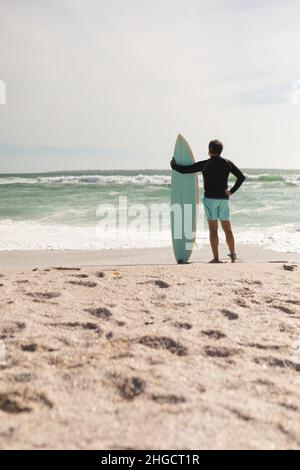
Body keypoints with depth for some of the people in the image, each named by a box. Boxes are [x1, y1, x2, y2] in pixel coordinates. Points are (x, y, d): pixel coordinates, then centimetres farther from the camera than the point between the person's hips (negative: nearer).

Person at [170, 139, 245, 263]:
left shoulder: (205, 164, -6)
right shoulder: (228, 163, 4)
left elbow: (185, 170, -4)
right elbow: (241, 177, 3)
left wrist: (173, 165, 14)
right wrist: (232, 191, 7)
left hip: (210, 198, -3)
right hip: (224, 199, 4)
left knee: (213, 230, -2)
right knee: (227, 229, 11)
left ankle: (216, 258, -4)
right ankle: (233, 254, 16)